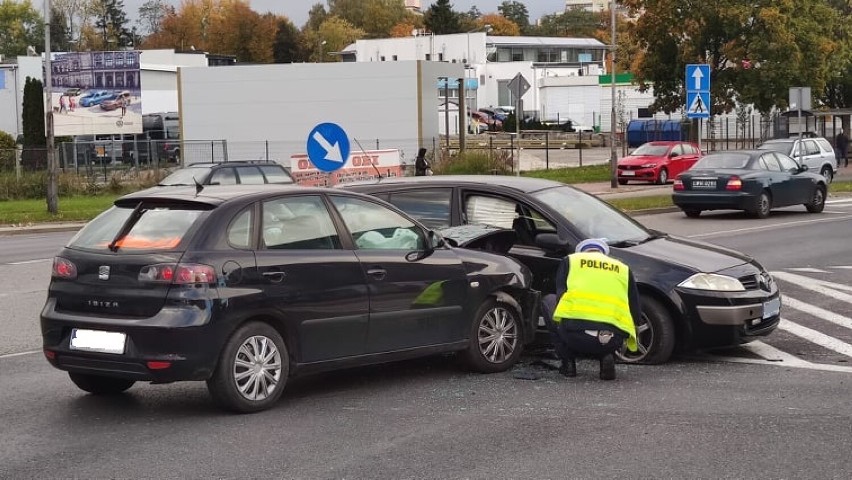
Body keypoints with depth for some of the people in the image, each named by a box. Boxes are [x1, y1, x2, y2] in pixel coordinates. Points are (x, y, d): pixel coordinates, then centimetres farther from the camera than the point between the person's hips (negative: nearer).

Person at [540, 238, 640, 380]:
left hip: (574, 332, -2)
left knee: (548, 301, 31)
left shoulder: (570, 261, 23)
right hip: (612, 340, 2)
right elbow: (635, 312, 23)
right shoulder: (623, 269, 27)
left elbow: (560, 297, 20)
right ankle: (607, 357, 7)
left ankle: (568, 363, 21)